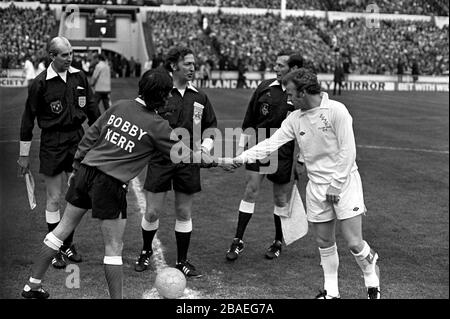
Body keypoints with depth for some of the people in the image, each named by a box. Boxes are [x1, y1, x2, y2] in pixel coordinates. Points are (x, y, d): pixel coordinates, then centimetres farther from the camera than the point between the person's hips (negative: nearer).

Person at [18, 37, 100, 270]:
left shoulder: (79, 77, 3)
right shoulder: (41, 83, -10)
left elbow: (91, 108, 13)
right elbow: (28, 119, -5)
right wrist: (24, 155, -3)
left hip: (77, 139, 4)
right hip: (52, 144, -4)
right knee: (54, 198, 1)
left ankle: (68, 245, 22)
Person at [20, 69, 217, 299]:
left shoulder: (120, 106, 6)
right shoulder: (157, 126, -8)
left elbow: (90, 136, 9)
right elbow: (182, 155, -1)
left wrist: (76, 167, 17)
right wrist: (213, 160, 11)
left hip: (86, 172, 6)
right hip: (110, 185, -6)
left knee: (62, 229, 17)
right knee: (114, 247, 5)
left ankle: (32, 285, 26)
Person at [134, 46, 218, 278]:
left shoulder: (199, 97, 6)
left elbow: (211, 125, 18)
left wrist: (206, 145, 3)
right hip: (160, 160, -3)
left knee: (184, 213, 8)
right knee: (153, 212, 1)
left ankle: (182, 261, 21)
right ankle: (146, 251, 28)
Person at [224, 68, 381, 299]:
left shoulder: (336, 110, -13)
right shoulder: (295, 119, 4)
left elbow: (348, 150, -13)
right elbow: (271, 143, 3)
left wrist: (336, 184, -14)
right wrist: (242, 158, -7)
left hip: (344, 183, -5)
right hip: (316, 188, 5)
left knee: (354, 243, -7)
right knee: (324, 243, 10)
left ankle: (371, 279, 22)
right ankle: (331, 291, 24)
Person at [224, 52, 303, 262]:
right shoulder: (265, 87, 3)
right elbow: (249, 119, 10)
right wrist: (242, 144, 8)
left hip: (283, 154, -2)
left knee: (280, 198, 9)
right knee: (251, 191, -2)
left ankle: (278, 242, 26)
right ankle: (238, 241, 5)